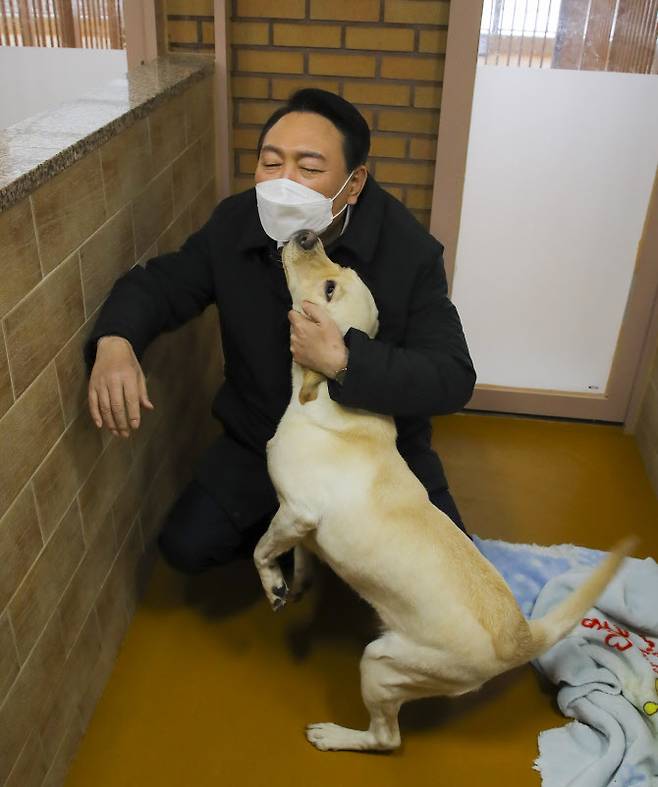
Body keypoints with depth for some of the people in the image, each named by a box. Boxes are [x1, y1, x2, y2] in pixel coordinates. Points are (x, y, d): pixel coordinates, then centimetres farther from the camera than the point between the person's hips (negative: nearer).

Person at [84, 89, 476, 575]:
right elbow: (159, 282, -3)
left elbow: (454, 379, -27)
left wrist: (343, 362, -41)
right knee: (185, 546, -6)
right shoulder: (234, 225, -13)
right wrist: (115, 341, -27)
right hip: (261, 438, 3)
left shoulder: (409, 250, -24)